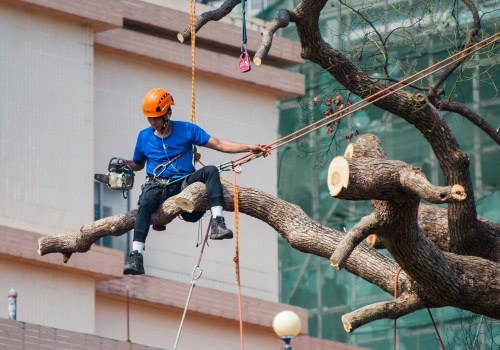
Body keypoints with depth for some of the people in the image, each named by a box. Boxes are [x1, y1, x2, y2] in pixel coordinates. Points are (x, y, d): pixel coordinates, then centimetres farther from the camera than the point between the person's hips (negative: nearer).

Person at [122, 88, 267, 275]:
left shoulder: (186, 130, 5)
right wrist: (124, 164, 1)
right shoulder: (144, 137, 10)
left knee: (210, 171, -27)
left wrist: (249, 148, -7)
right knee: (146, 203, -35)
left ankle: (217, 223, -39)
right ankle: (136, 256, -46)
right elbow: (138, 164, 25)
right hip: (157, 185, 0)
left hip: (184, 182, 0)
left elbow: (219, 144, 3)